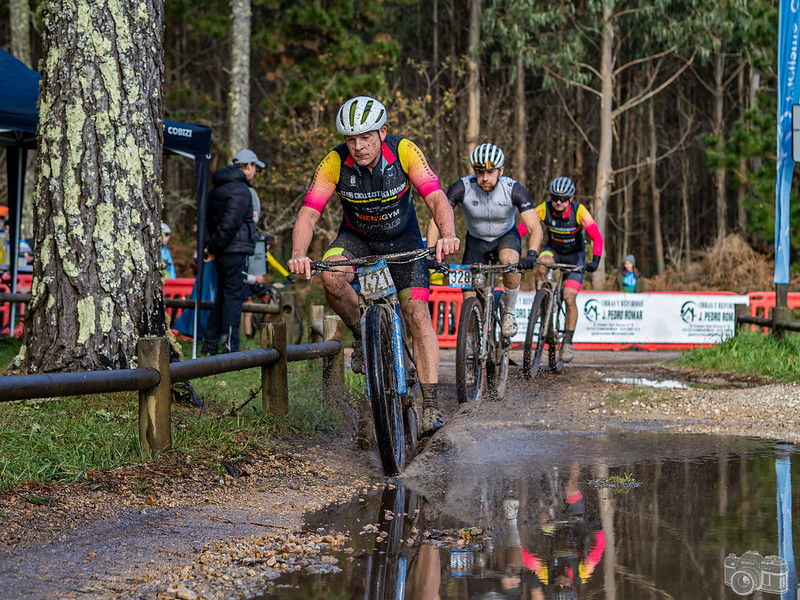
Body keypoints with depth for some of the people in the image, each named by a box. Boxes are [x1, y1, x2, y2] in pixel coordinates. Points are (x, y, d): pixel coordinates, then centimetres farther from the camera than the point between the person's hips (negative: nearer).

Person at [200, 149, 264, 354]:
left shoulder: (219, 188, 17)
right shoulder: (240, 190, -14)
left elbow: (209, 220, 19)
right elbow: (229, 224, -22)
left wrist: (211, 247, 12)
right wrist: (214, 249, -14)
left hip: (223, 252, 9)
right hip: (236, 251, -9)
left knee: (222, 295, 15)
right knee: (234, 296, -7)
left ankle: (209, 344, 17)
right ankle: (230, 346, -9)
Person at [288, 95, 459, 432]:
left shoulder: (404, 152, -25)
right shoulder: (335, 163, -24)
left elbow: (436, 198, -32)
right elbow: (309, 213, -27)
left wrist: (448, 235, -53)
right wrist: (298, 255, -46)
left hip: (402, 240, 0)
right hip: (357, 239, 1)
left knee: (418, 316, -12)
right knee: (331, 276, -32)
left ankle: (431, 405, -8)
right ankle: (361, 335, -5)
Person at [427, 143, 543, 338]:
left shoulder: (514, 190, -27)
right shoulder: (462, 188, -27)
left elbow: (535, 227, -31)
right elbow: (436, 221, -28)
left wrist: (532, 254, -50)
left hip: (506, 236, -1)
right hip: (476, 240, 1)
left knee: (511, 263, -35)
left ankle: (509, 312, -12)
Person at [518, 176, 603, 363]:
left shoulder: (579, 211, -26)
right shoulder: (544, 209, -22)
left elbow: (597, 237, -33)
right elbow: (521, 229, -29)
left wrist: (595, 261, -47)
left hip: (575, 255, -1)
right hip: (553, 250, 1)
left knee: (570, 298, -14)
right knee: (543, 263, -34)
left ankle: (568, 342, 0)